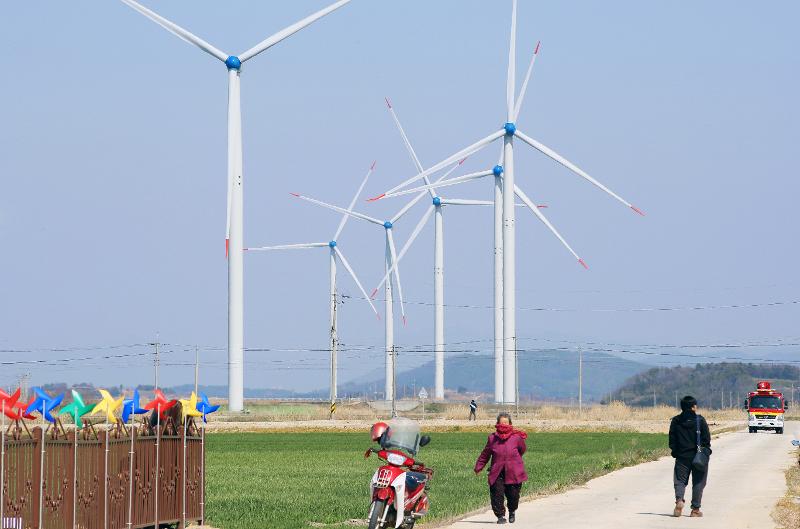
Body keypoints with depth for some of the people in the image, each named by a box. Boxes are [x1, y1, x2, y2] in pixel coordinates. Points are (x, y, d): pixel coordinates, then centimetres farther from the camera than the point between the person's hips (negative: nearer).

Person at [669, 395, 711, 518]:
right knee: (698, 482, 7)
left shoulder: (676, 421, 0)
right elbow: (706, 439, -6)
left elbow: (672, 440, 3)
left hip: (682, 457, 2)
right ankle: (695, 509, 6)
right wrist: (705, 451, 6)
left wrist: (675, 452, 14)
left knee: (680, 480, 9)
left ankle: (679, 499, -19)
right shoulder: (700, 420, -8)